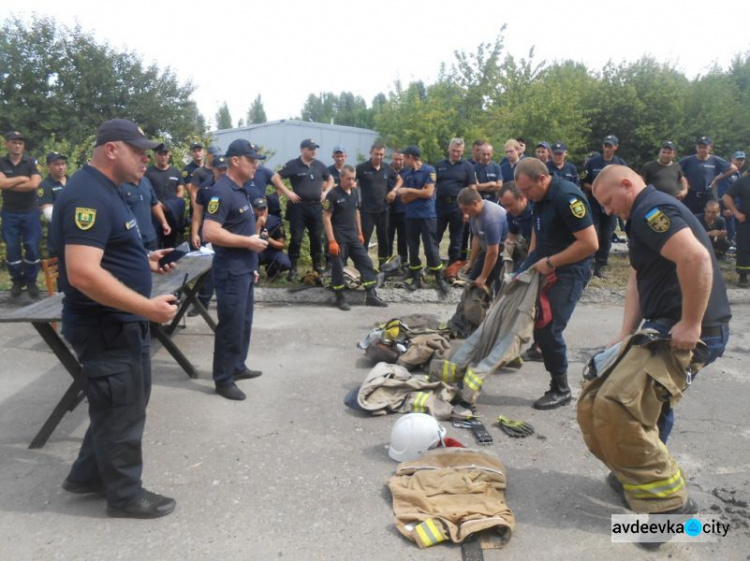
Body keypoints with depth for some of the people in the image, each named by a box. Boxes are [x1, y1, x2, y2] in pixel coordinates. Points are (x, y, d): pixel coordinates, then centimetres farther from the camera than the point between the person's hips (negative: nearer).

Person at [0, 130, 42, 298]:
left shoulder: (31, 162, -1)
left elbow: (34, 184, -16)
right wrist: (22, 179, -8)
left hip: (30, 212, -1)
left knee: (32, 248, 0)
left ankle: (31, 281, 13)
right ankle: (17, 281, 17)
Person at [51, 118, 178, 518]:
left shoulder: (102, 191, 12)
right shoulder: (88, 195, -22)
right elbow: (83, 273, -31)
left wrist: (145, 262, 9)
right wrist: (147, 307, -29)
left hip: (121, 323, 11)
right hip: (106, 328, -11)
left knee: (126, 404, 23)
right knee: (122, 413, 6)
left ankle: (87, 476, 40)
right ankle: (125, 495, 26)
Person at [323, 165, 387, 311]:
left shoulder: (355, 193, 9)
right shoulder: (333, 194, -12)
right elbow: (326, 218, -14)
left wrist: (360, 233, 17)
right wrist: (331, 241, -19)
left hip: (353, 235, 7)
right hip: (338, 237, -7)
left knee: (366, 263, 3)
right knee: (338, 268, 0)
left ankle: (371, 296, 8)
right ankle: (340, 299, 12)